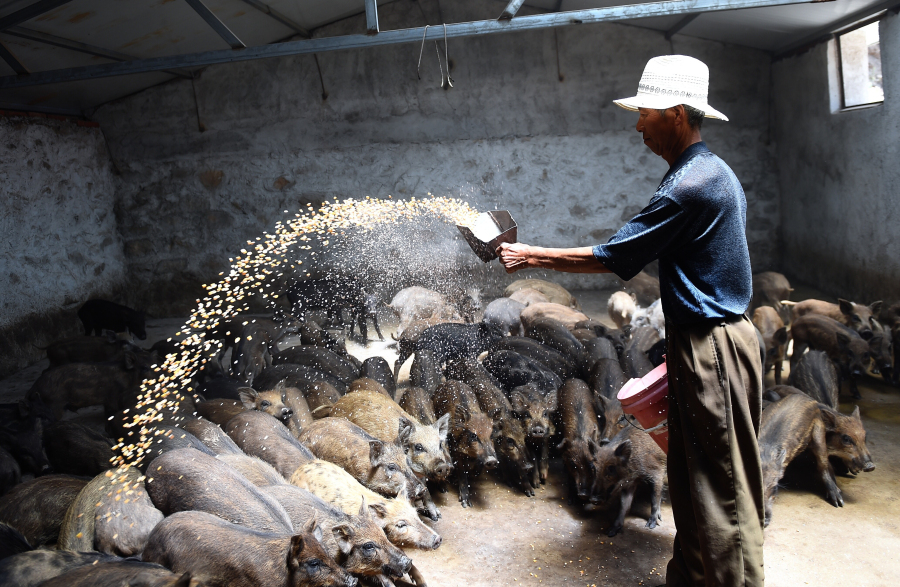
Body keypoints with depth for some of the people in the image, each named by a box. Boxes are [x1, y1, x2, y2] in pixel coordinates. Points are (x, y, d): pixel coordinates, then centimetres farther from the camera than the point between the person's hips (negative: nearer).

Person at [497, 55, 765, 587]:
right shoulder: (713, 172, 13)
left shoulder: (690, 186, -20)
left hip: (712, 348, -10)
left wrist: (533, 256, -7)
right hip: (705, 338, 10)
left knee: (722, 487, 2)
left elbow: (611, 257, -17)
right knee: (690, 476, 19)